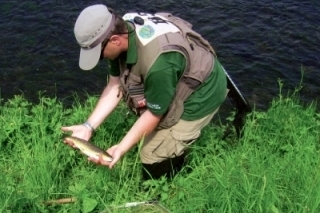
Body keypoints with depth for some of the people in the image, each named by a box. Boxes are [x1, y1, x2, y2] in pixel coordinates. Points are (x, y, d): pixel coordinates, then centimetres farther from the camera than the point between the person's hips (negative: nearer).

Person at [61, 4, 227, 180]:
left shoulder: (158, 63, -41)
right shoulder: (123, 27, -16)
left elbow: (155, 113, -26)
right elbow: (115, 85, -8)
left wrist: (121, 149, -24)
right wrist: (88, 126, -13)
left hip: (202, 93, -8)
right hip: (179, 80, 8)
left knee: (154, 156, -6)